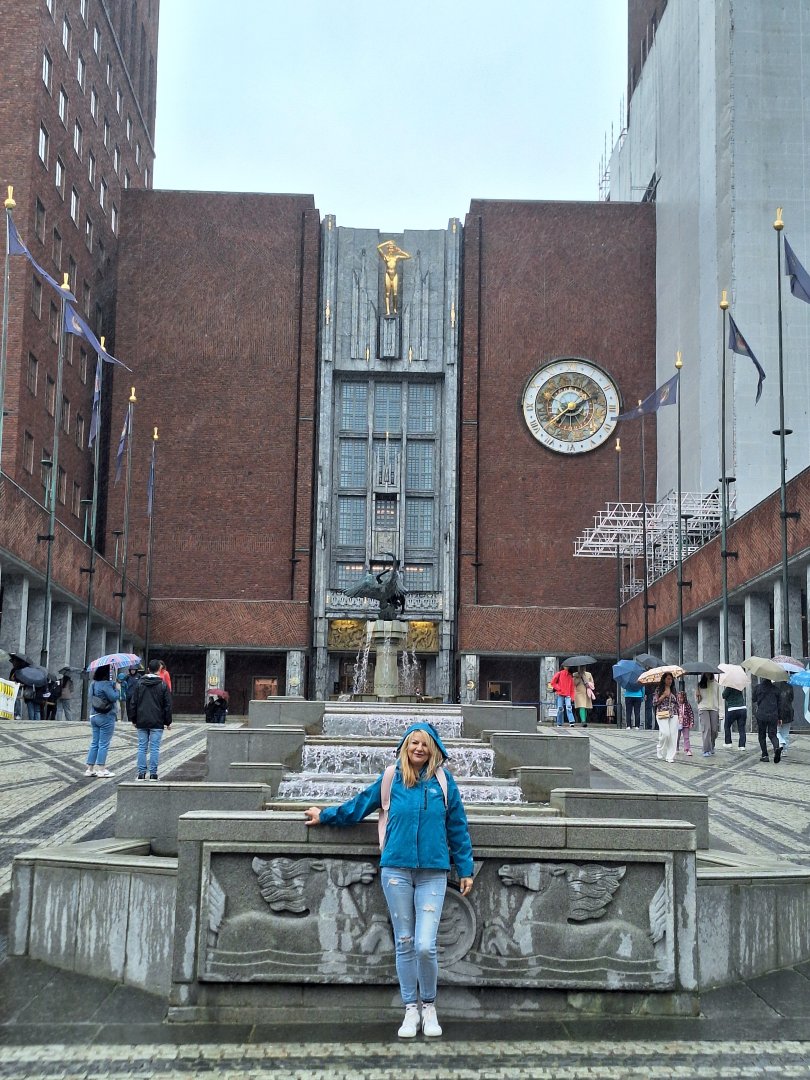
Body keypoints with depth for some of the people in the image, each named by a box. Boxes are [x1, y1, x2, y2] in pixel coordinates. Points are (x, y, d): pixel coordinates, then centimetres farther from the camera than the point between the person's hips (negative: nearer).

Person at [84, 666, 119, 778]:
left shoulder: (93, 684, 10)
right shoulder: (106, 684, -17)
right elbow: (114, 697, -21)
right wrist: (117, 688, -7)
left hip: (94, 716, 8)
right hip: (106, 717, -8)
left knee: (94, 743, 12)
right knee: (104, 744, -1)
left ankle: (90, 769, 13)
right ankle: (101, 769, 2)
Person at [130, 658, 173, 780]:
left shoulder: (140, 684, 4)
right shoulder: (162, 685, -3)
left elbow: (133, 703, 6)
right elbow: (168, 705, -1)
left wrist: (133, 719, 14)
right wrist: (168, 722, 6)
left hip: (142, 722, 2)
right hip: (157, 723, -2)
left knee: (142, 748, 6)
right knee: (155, 748, 0)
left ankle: (141, 773, 5)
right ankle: (153, 774, -1)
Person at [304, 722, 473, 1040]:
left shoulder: (443, 781, 3)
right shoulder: (391, 779, 4)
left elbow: (457, 827, 9)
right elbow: (358, 805, 18)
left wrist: (465, 870, 10)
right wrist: (324, 816, 26)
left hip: (432, 873, -1)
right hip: (396, 870, 2)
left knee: (425, 946, -9)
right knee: (404, 944, 7)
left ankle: (429, 1007, 13)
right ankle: (411, 1011, 19)